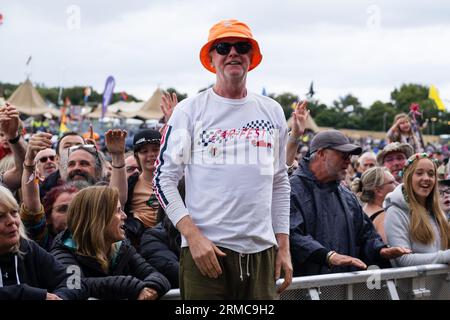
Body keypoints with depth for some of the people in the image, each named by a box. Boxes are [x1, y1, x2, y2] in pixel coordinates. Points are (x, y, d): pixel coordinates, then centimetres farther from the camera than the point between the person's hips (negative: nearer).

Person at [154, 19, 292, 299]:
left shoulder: (272, 111, 12)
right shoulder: (190, 110, 1)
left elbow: (279, 183, 16)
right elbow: (163, 179, -1)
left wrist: (284, 247, 11)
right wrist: (193, 236, -12)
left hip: (262, 250, 3)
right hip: (205, 249, -3)